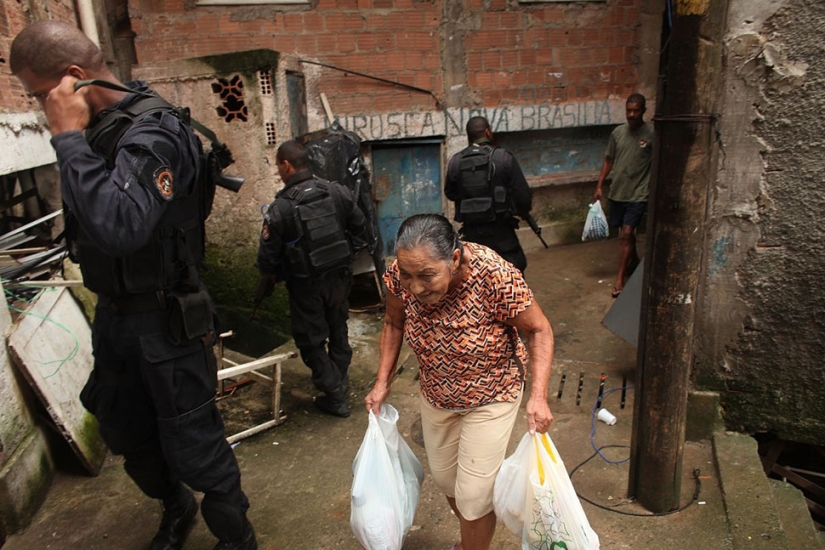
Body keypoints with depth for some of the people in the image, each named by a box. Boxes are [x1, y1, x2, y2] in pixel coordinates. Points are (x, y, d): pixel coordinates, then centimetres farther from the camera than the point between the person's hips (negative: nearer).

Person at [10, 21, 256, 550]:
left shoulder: (151, 134, -22)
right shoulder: (95, 129, 4)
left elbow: (118, 227, -38)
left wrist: (69, 137, -30)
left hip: (165, 320, -9)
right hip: (114, 312, 9)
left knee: (193, 445, 5)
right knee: (127, 434, 24)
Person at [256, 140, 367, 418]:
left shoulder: (280, 207, -19)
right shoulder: (338, 192, -6)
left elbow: (268, 254, -13)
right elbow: (360, 226, 5)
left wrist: (271, 275, 8)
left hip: (306, 285, -5)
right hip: (339, 277, 5)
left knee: (312, 341, 11)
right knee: (338, 330, 23)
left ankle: (334, 396, 16)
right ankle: (340, 382, 40)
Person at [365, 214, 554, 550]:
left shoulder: (496, 277, -34)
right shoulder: (400, 275, -23)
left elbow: (538, 331, -20)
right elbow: (394, 323, -2)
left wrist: (538, 396, -30)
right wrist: (382, 383, -6)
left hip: (490, 397, -4)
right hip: (436, 394, 5)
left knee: (474, 493, 3)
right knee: (445, 477, 22)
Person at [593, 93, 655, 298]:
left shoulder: (652, 134, -9)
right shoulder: (617, 132, 4)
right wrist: (600, 185, 7)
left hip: (638, 194, -5)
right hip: (617, 191, 5)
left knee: (626, 234, -10)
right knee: (625, 232, 18)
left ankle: (620, 278, -5)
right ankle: (634, 261, 43)